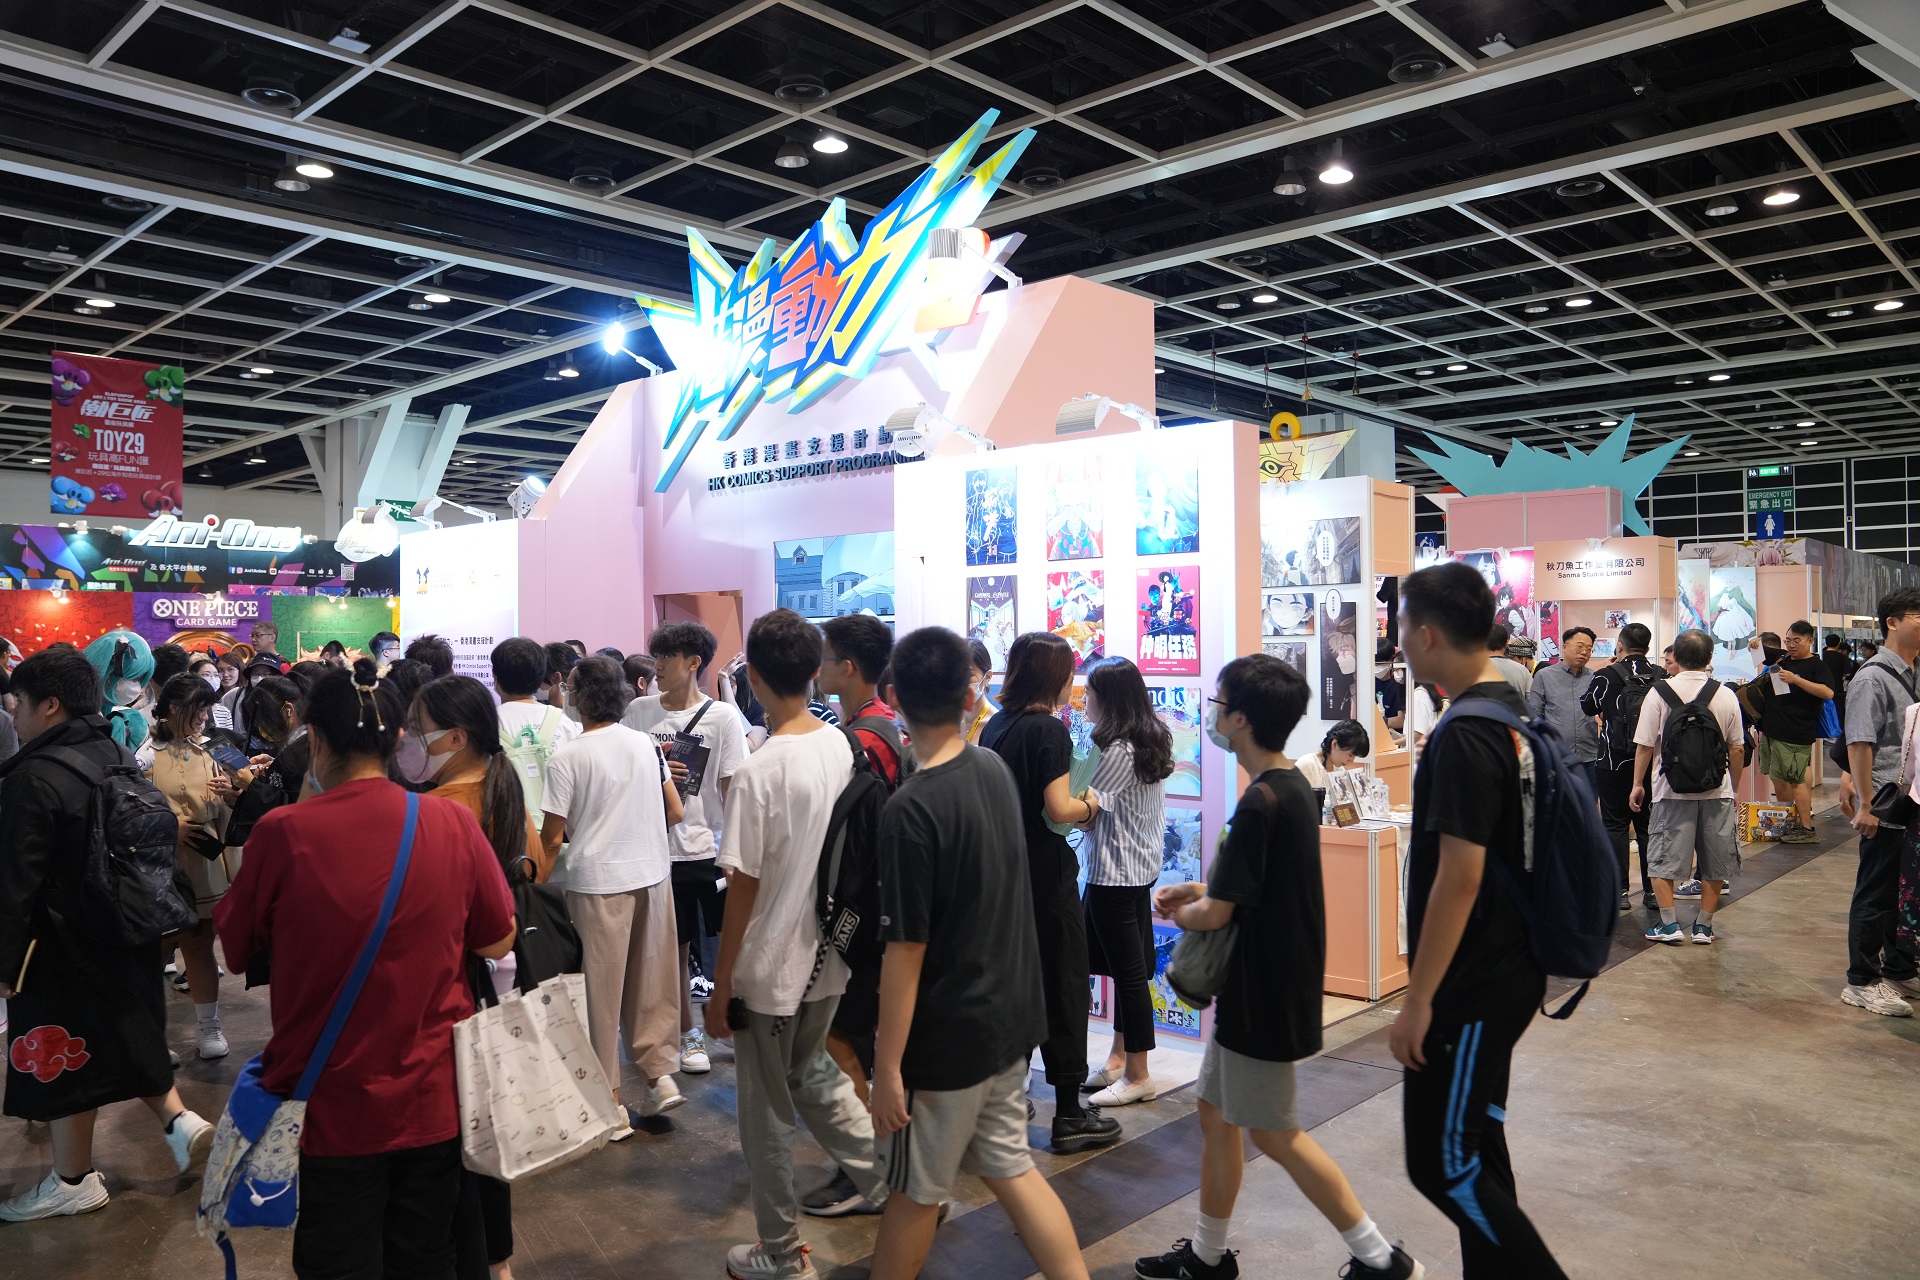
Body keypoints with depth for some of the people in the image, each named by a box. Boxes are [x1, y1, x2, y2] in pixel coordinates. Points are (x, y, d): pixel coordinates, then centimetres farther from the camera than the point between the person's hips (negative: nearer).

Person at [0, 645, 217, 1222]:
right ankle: (178, 1119, 16)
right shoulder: (120, 757, 2)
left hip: (63, 946, -7)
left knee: (66, 1061, 9)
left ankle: (75, 1180, 23)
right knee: (125, 1031, 23)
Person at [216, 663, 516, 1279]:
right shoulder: (451, 821, -12)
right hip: (433, 1100, 2)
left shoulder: (282, 833, -16)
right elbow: (498, 942, -1)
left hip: (330, 1106, -1)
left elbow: (233, 950, 1)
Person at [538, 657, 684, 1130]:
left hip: (597, 882, -4)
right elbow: (674, 812, 8)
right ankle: (661, 1072, 16)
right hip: (652, 874, 4)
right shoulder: (647, 745, 4)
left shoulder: (567, 758, -10)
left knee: (601, 989, 6)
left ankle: (609, 1104, 13)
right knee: (650, 981, 17)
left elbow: (552, 837, -9)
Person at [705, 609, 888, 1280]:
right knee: (813, 1074, 27)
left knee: (767, 1111, 12)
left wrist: (720, 987, -8)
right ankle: (892, 1187, 30)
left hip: (769, 970, -6)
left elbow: (743, 888, -19)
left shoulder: (759, 771, -23)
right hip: (826, 954, 6)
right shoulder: (842, 746, -5)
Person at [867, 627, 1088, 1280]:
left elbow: (905, 952, -21)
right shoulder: (995, 768, -2)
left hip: (947, 1036, -7)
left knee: (915, 1191, 13)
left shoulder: (911, 810, -24)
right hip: (1011, 1016, 7)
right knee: (1009, 1167, 19)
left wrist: (887, 1066, -13)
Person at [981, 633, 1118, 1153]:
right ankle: (1070, 1116, 11)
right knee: (1064, 989, 3)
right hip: (1046, 876, -8)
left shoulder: (993, 727, 7)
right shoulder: (1048, 729, -16)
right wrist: (1088, 804, -4)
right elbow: (1058, 809, -23)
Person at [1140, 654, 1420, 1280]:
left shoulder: (1259, 803, -25)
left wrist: (1185, 913, 0)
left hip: (1263, 992, -10)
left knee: (1274, 1133, 6)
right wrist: (1200, 890, 9)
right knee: (1217, 1114, 17)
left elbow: (1218, 914, -21)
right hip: (1273, 982, 10)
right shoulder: (1294, 784, 6)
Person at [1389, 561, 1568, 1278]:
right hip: (1508, 970, 10)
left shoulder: (1464, 737, -22)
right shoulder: (1515, 714, 8)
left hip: (1472, 986, -10)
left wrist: (1418, 999, -19)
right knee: (1475, 1138, 20)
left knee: (1441, 1161, 0)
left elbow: (1459, 877, -25)